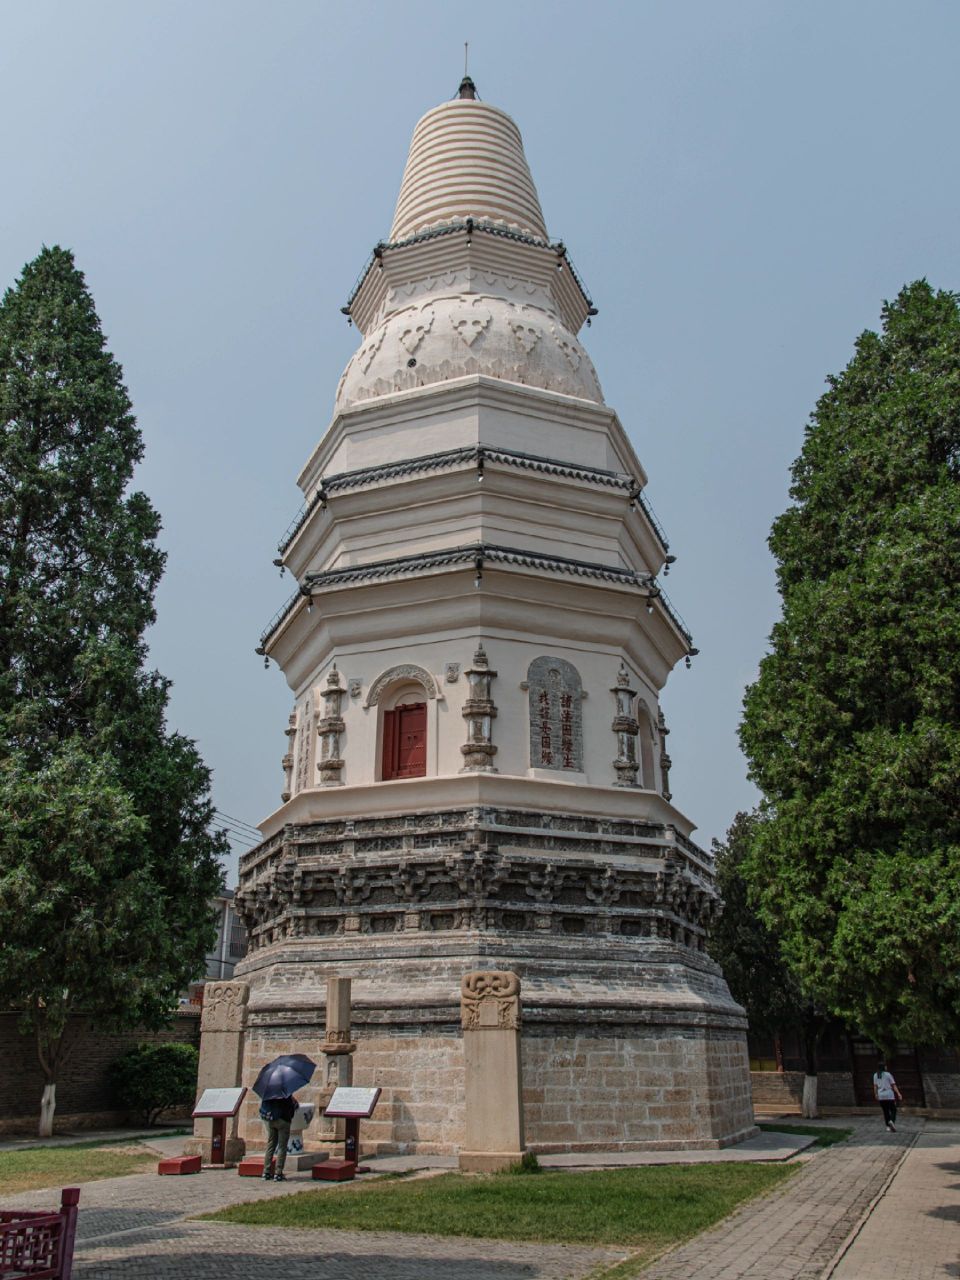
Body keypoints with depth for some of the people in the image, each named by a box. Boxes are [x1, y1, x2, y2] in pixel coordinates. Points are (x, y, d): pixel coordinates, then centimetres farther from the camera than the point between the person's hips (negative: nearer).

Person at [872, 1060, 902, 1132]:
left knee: (886, 1111, 14)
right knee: (893, 1110, 4)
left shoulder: (875, 1075, 4)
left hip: (881, 1096, 4)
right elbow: (893, 1085, -7)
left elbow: (875, 1086, 5)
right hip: (889, 1096, -4)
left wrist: (876, 1095, 16)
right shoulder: (888, 1074, -6)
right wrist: (898, 1094, -4)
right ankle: (892, 1121, -22)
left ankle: (888, 1126, 14)